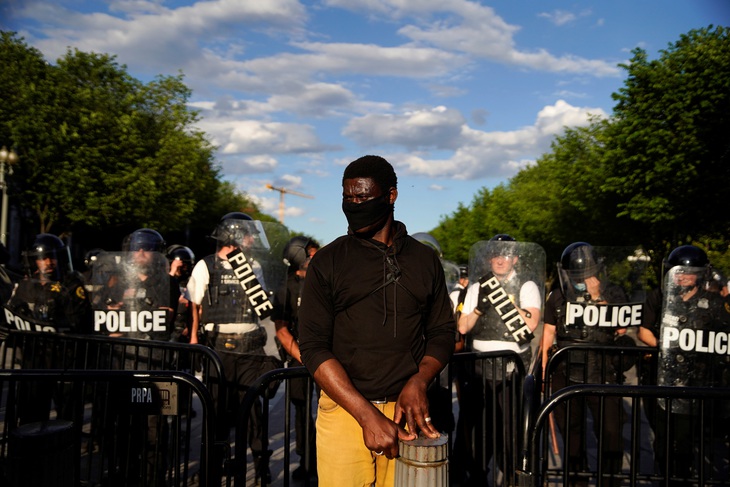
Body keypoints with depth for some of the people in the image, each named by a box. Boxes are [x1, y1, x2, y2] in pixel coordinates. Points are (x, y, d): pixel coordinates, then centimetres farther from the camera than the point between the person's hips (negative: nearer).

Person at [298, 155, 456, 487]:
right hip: (344, 410, -1)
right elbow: (313, 347, -6)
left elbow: (443, 331, 11)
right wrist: (367, 415, -15)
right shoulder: (328, 262, 0)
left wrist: (419, 382, -10)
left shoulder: (425, 260, 7)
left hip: (405, 411, 2)